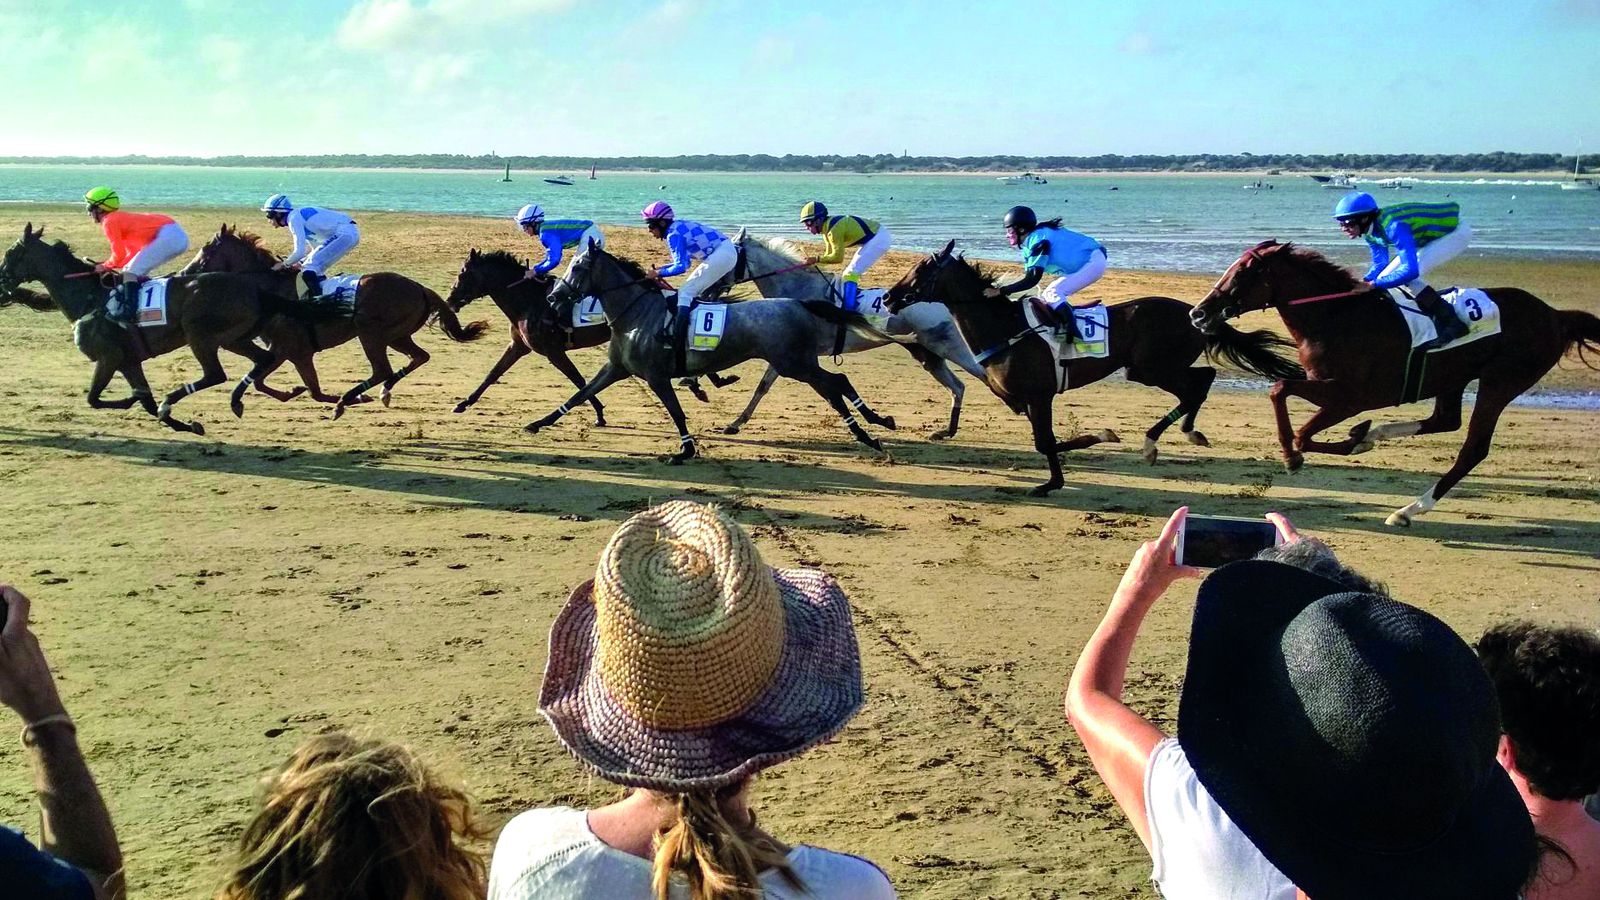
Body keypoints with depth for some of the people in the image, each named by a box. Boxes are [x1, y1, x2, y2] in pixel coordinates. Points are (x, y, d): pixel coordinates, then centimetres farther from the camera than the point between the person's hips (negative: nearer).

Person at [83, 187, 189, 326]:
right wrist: (111, 266, 20)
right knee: (139, 272, 20)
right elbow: (134, 251, 28)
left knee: (131, 271, -12)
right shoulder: (120, 218, 27)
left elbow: (119, 254, -5)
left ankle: (127, 310, -23)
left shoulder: (109, 222, -2)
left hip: (168, 235, -10)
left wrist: (106, 266, 13)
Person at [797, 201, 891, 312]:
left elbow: (837, 257, -20)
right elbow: (830, 255, 13)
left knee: (850, 273, -13)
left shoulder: (834, 229, -23)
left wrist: (816, 259, -15)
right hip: (872, 238, 10)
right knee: (850, 273, 16)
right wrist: (812, 262, 1)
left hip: (879, 238, -10)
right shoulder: (827, 228, 8)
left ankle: (848, 311, -17)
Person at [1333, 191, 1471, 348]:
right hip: (1432, 236, 9)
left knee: (1408, 274, -26)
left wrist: (1375, 284, -34)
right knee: (1385, 277, 1)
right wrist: (1363, 282, -12)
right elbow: (1380, 263, 6)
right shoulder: (1371, 230, -7)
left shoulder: (1393, 227, -35)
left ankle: (1453, 324, -17)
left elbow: (1411, 270, -39)